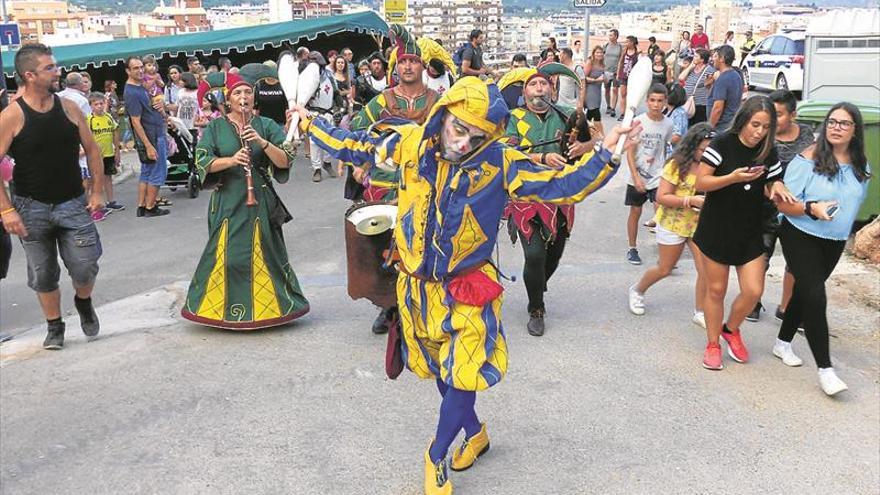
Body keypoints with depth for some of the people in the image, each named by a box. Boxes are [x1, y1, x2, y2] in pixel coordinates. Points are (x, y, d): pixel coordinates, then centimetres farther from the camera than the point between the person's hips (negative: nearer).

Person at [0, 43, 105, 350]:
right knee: (43, 276, 9)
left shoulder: (69, 108, -1)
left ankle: (83, 303, 29)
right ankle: (54, 327, 28)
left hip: (72, 204, 2)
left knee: (85, 267, -4)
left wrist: (97, 192, 3)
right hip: (31, 207, -2)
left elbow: (92, 149, 8)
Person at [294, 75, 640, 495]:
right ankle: (475, 432, 45)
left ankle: (436, 457, 22)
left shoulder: (499, 162, -14)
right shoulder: (410, 143, -8)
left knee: (464, 374, -4)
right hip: (417, 286, 3)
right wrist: (311, 124, 17)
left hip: (467, 289, -3)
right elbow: (356, 147, 9)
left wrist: (604, 154, -24)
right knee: (441, 370, 19)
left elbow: (561, 187, -12)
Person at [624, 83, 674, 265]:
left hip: (658, 177, 1)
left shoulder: (668, 123, -4)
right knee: (635, 212, 11)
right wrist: (636, 177, -13)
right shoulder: (638, 121, -10)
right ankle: (632, 249, 28)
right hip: (637, 176, -1)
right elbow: (630, 153, -8)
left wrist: (665, 171, 6)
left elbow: (664, 148, 10)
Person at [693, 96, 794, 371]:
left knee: (753, 290, -2)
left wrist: (777, 188, -13)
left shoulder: (768, 152, 0)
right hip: (716, 230, -3)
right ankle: (713, 344, 24)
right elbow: (701, 183, -13)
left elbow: (772, 185, 11)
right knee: (716, 290, 6)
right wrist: (734, 177, -27)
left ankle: (731, 330, 27)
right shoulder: (723, 144, -12)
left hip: (750, 232, 4)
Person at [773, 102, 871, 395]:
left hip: (835, 242, 6)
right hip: (801, 237, -5)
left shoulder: (861, 167, 2)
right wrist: (812, 209, -31)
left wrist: (844, 227, 18)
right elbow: (783, 203, -16)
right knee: (815, 296, -12)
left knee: (805, 292, 15)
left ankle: (783, 343, 34)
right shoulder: (808, 159, -15)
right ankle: (825, 368, -6)